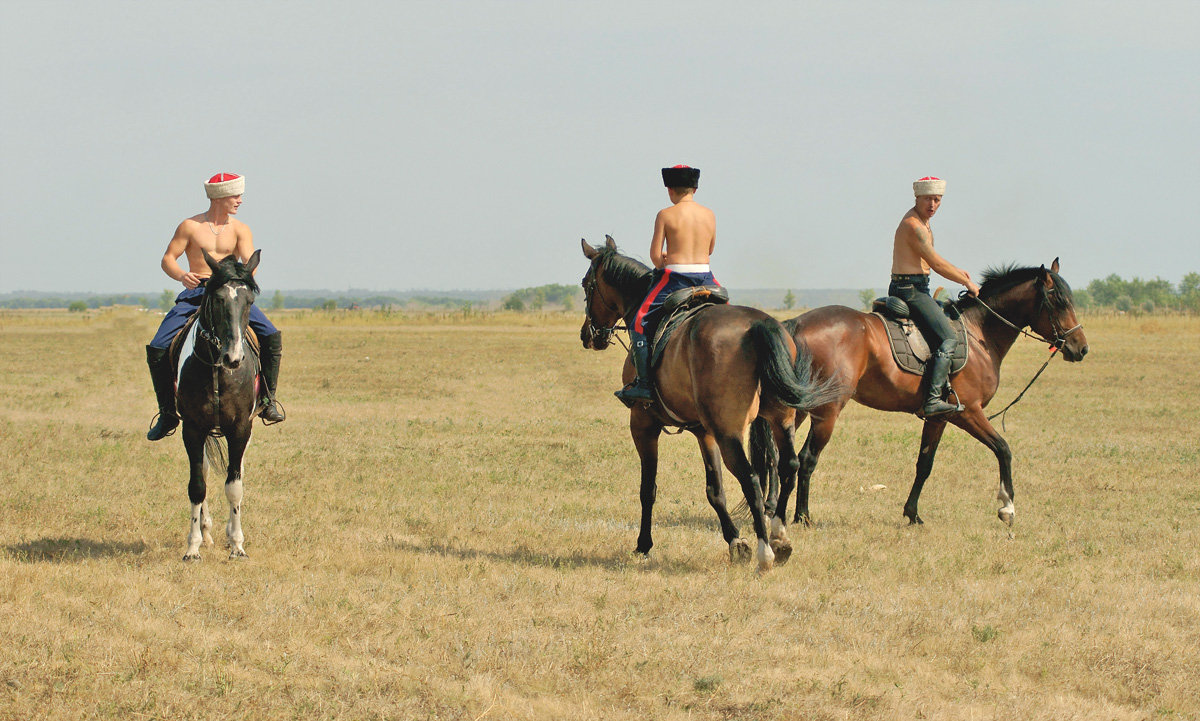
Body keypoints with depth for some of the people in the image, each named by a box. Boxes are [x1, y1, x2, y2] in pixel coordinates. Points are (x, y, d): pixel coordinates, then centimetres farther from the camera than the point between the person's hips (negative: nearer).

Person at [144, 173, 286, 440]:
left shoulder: (239, 230, 7)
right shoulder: (190, 227, 3)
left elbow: (250, 264, -6)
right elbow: (168, 259, 3)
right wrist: (181, 275, -19)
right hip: (195, 292, -1)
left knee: (271, 336, -23)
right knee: (158, 348, -17)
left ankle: (267, 400, -8)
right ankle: (168, 413, 0)